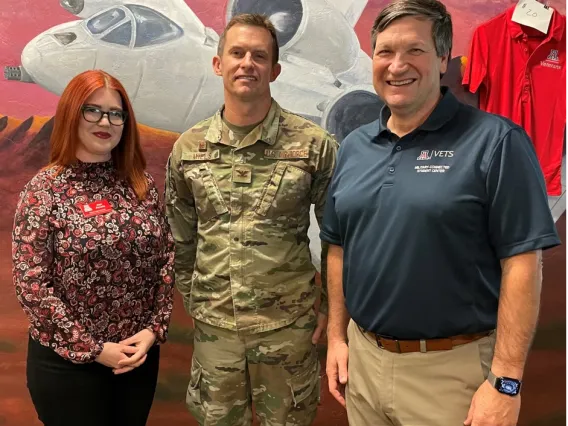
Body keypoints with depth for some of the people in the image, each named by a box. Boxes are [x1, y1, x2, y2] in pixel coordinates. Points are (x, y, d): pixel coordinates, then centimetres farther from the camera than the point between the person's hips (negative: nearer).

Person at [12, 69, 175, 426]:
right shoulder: (44, 191, -9)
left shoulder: (142, 184, 2)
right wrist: (93, 349, -13)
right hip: (67, 362, -3)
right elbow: (31, 285, -12)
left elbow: (167, 259, 2)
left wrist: (154, 330, -7)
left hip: (140, 353, 4)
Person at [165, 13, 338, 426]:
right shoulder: (188, 148, -2)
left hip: (288, 324, -2)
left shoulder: (314, 144, -11)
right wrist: (192, 299, 11)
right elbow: (181, 238, 8)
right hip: (213, 324, 3)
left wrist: (330, 306, -1)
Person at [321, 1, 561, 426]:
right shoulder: (353, 147, 5)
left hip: (451, 369, -5)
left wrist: (504, 381, -16)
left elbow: (522, 263, -14)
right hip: (362, 356, 5)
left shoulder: (495, 142, -11)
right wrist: (336, 337, 8)